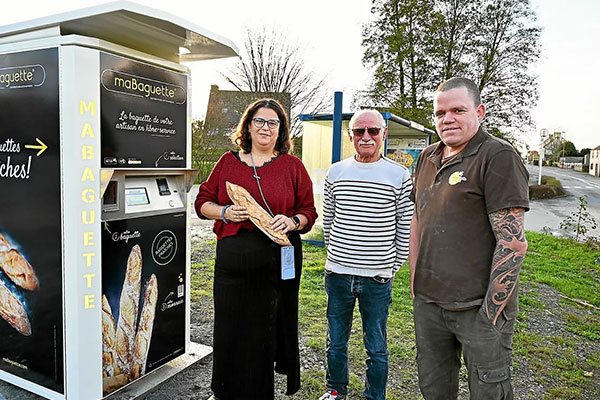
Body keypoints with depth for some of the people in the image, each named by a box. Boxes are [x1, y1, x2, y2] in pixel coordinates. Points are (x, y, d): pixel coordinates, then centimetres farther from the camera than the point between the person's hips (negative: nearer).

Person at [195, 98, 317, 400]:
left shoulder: (292, 166, 6)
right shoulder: (228, 162, 10)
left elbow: (309, 212, 6)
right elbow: (203, 202, 11)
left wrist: (291, 221, -14)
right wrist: (225, 213, -7)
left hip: (279, 259, -1)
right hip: (233, 259, 1)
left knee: (270, 328, 7)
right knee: (231, 328, 9)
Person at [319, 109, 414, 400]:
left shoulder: (400, 176, -5)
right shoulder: (336, 172, 3)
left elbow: (406, 229, -1)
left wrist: (392, 268, 0)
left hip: (377, 278, -2)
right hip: (337, 275, 3)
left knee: (376, 348, 13)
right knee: (336, 341, 19)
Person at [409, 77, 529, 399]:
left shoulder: (498, 157, -13)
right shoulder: (427, 159, 9)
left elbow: (513, 242, -18)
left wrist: (490, 312, -18)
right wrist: (416, 280, 13)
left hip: (478, 307, -6)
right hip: (427, 302, 7)